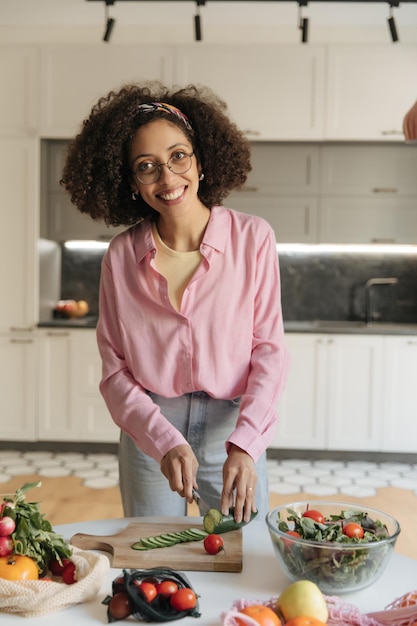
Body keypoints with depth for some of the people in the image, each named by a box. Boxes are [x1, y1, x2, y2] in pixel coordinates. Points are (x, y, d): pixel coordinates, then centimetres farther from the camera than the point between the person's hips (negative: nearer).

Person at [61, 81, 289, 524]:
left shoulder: (252, 237, -9)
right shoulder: (121, 255, -5)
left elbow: (268, 349, -9)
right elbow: (115, 370, -4)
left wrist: (245, 444, -20)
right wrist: (163, 439, -18)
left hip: (234, 428, -1)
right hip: (148, 433, 1)